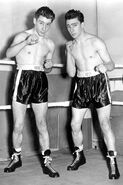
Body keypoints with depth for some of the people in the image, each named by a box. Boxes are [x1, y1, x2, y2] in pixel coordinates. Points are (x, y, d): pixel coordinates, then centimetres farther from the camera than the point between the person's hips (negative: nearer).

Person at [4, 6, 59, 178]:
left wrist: (48, 66, -1)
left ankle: (46, 162, 10)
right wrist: (26, 42, -30)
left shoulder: (50, 44, 13)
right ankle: (16, 158, 23)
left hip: (41, 80, 3)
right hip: (22, 78, -2)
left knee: (42, 124, 2)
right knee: (18, 125, 3)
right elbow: (9, 53, -16)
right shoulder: (22, 36, 2)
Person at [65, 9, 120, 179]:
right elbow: (71, 73, 4)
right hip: (81, 85, 5)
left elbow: (111, 64, -6)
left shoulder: (96, 42, -7)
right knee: (74, 125, 5)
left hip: (99, 82, -4)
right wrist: (69, 52, -5)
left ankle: (113, 162, 4)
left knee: (105, 124, -8)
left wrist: (104, 66, -29)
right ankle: (79, 156, 27)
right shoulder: (71, 46, 8)